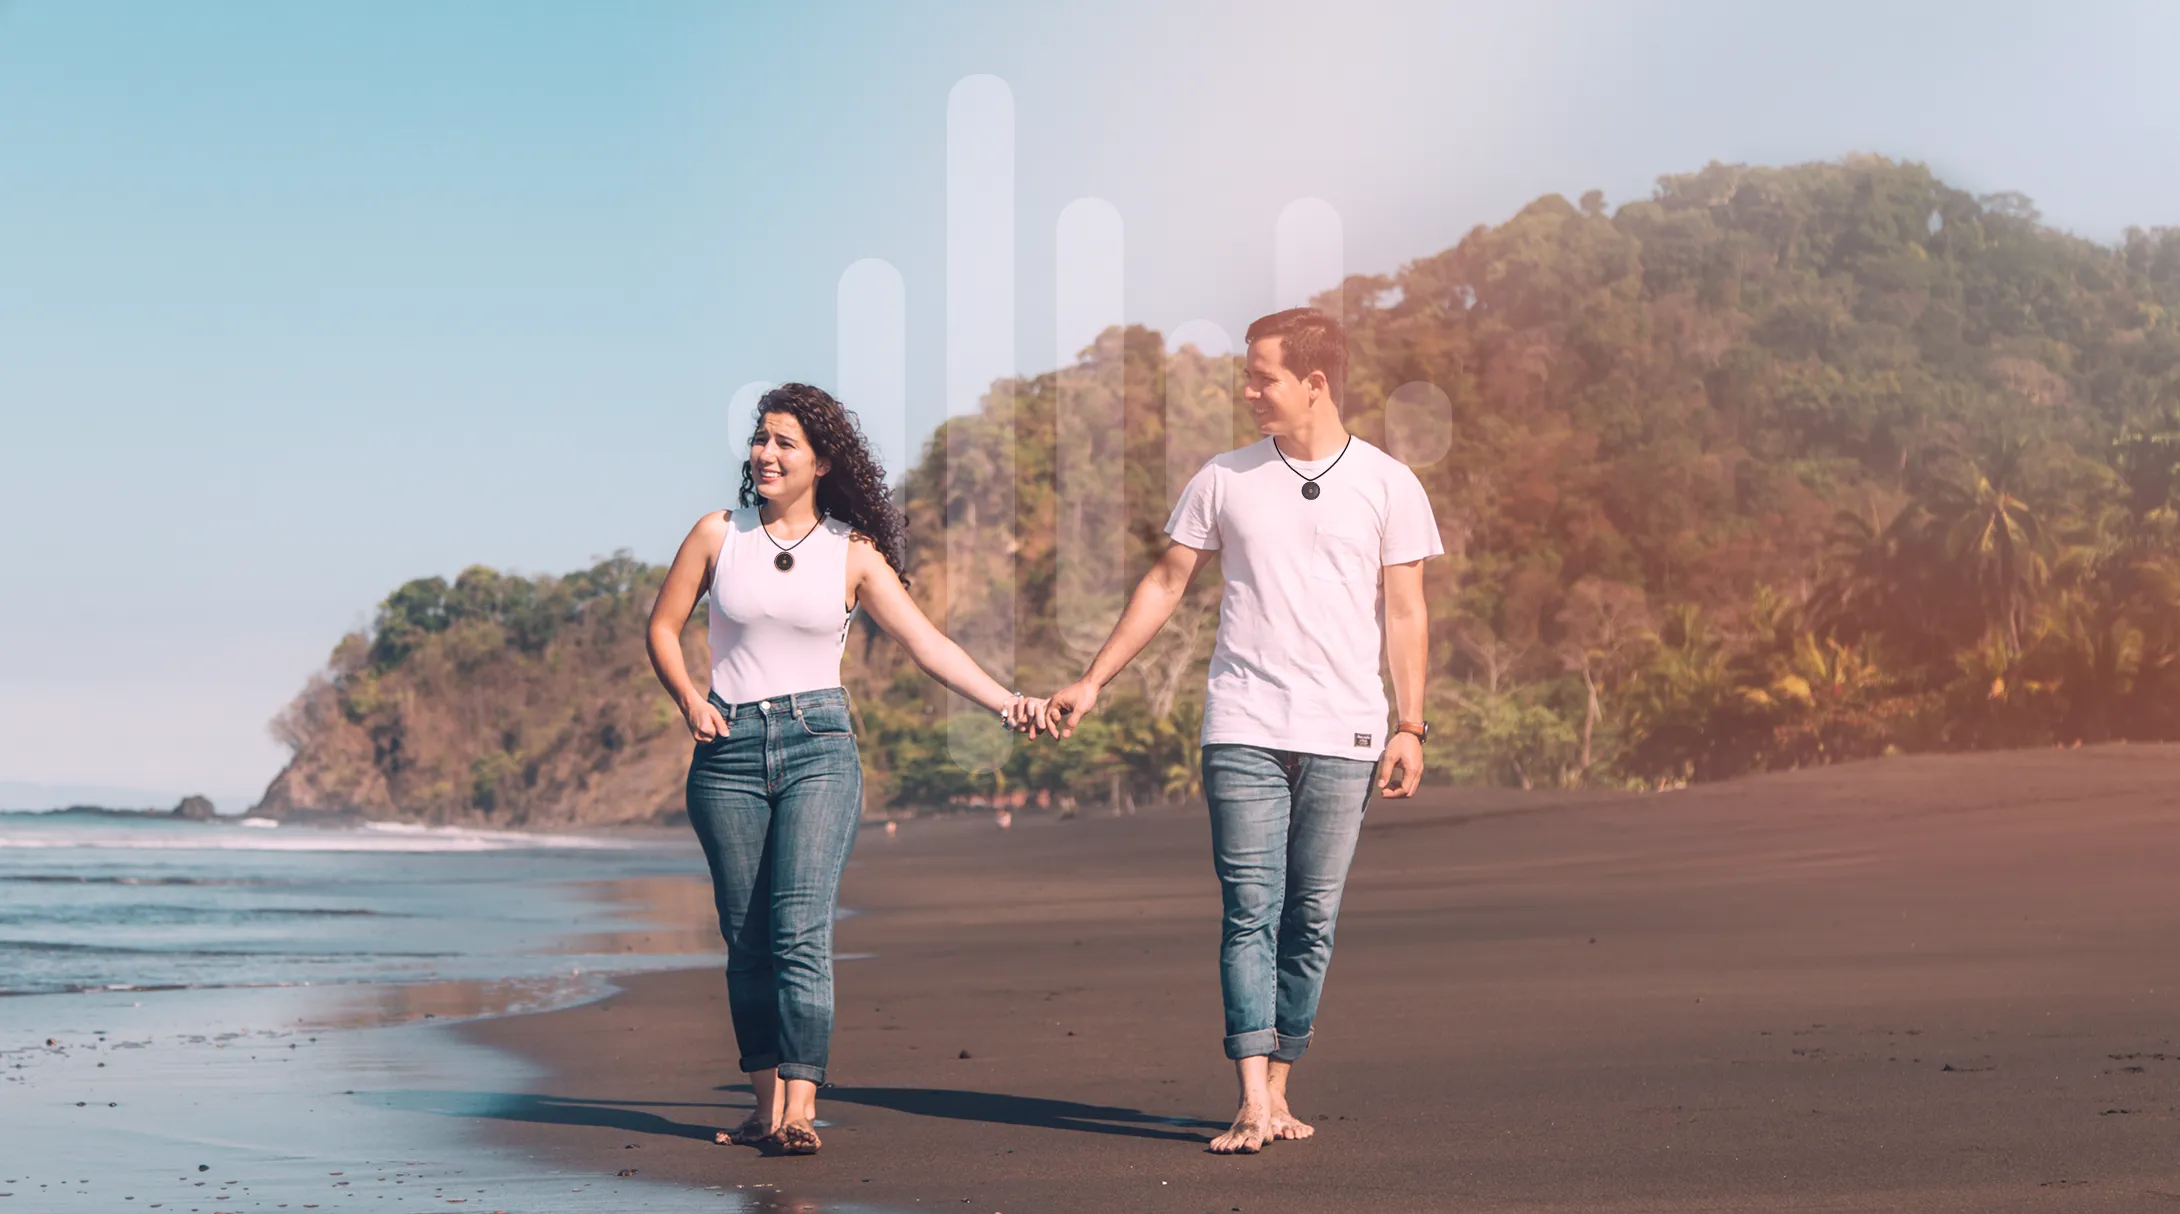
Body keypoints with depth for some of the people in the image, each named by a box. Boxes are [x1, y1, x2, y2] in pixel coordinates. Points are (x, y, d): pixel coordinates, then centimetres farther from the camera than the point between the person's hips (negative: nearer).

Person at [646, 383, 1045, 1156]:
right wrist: (688, 700, -5)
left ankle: (800, 1107, -18)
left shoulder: (854, 554, 3)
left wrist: (1006, 702, -12)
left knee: (800, 931, -14)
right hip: (730, 748, 2)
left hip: (819, 745, -2)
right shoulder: (718, 535, 5)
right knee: (746, 938, 2)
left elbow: (927, 643, -1)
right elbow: (663, 627, 12)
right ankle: (766, 1101, 10)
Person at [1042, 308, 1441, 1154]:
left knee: (1311, 920, 3)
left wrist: (1410, 726, -2)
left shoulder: (1387, 485, 5)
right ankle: (1253, 1105, -12)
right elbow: (1165, 584, 15)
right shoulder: (1225, 479, 9)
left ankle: (1277, 1091, 12)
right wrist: (1092, 681, 12)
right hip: (1245, 728, 0)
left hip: (1343, 735, 0)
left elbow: (1404, 614, 5)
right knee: (1251, 912, -8)